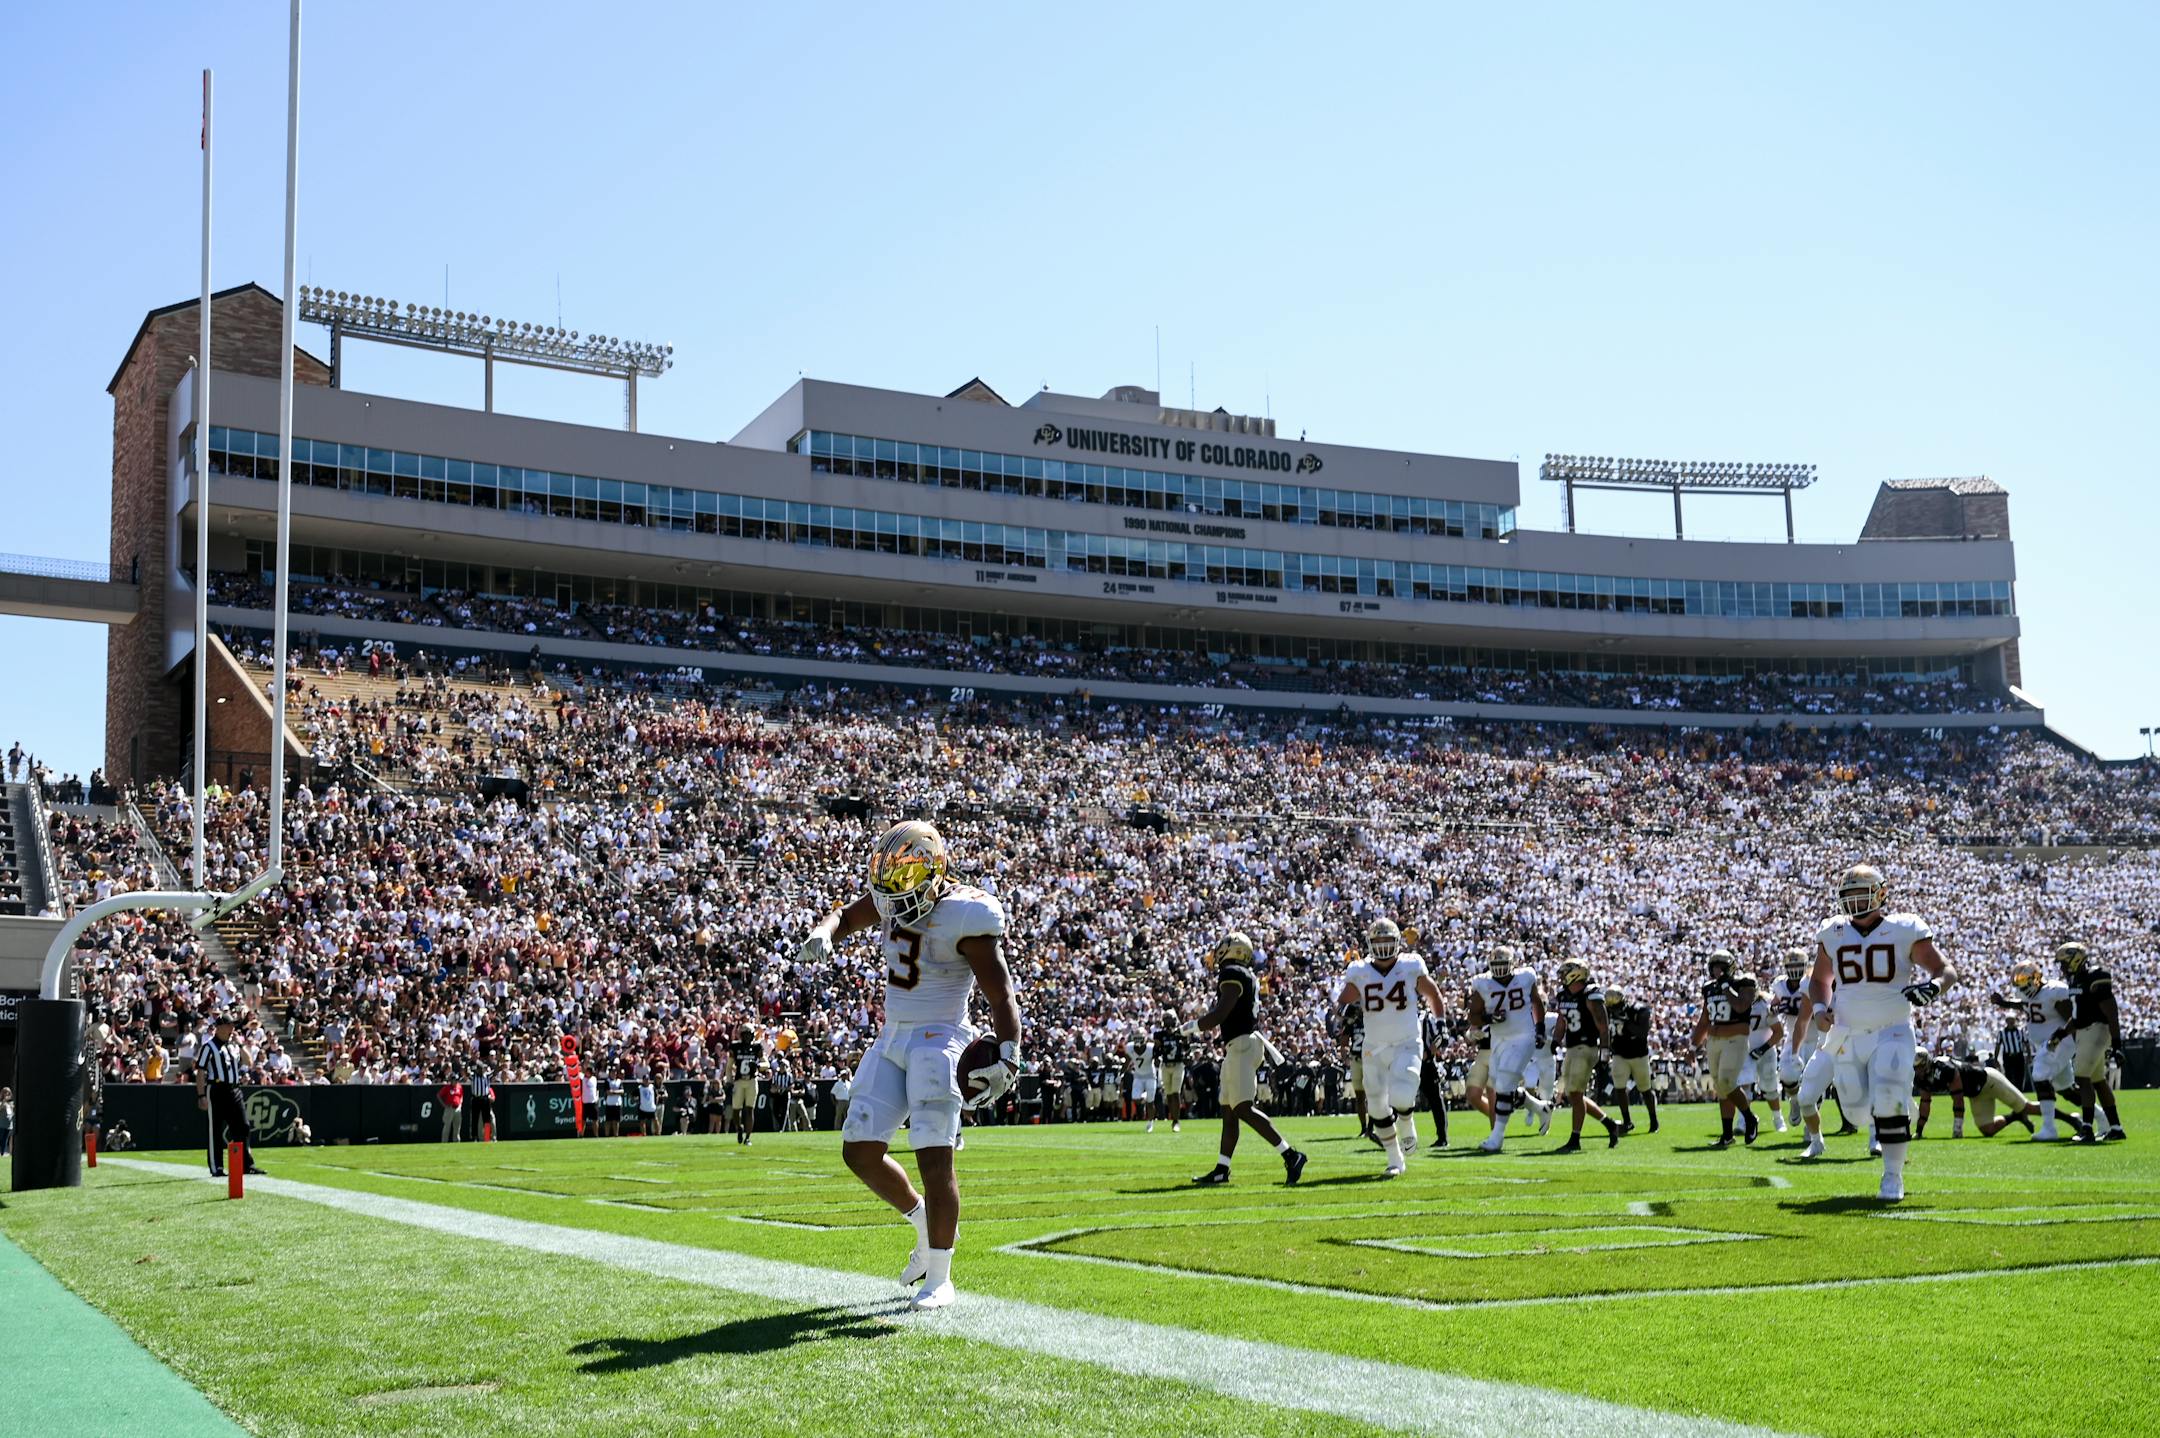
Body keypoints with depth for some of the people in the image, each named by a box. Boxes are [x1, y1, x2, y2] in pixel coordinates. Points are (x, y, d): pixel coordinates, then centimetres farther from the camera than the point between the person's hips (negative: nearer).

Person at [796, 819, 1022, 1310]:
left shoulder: (966, 918, -18)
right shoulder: (894, 893, 2)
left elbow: (1002, 997, -17)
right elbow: (847, 915, 22)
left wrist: (1008, 1058, -31)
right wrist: (822, 934, -1)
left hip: (938, 1041, -7)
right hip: (891, 1040, 8)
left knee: (934, 1158, -11)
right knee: (859, 1152, 7)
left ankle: (939, 1278, 2)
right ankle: (927, 1224, 29)